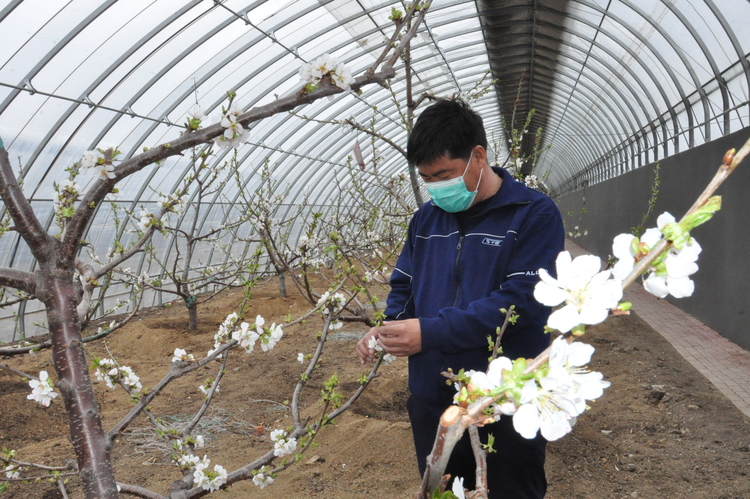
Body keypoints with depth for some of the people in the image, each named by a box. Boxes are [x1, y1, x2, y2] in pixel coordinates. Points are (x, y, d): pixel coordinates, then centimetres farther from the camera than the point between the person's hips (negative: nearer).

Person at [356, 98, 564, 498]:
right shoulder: (426, 218, 7)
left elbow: (521, 301, -22)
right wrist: (387, 331, -9)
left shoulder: (534, 215, -12)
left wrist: (430, 332, -26)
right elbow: (403, 287, 14)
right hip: (431, 403, 5)